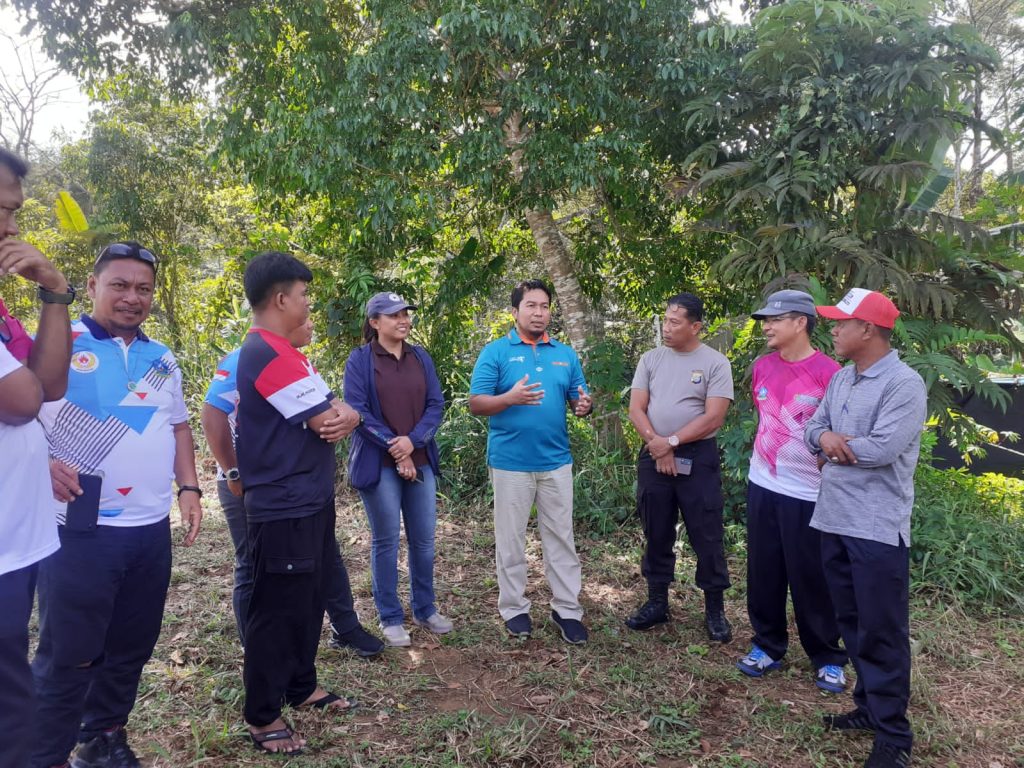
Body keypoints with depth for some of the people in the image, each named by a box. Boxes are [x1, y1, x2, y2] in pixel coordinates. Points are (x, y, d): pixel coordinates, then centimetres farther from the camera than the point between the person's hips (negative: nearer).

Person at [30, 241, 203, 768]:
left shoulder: (162, 359, 13)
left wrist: (188, 487, 8)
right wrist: (39, 462, -21)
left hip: (152, 529, 6)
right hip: (80, 530, -5)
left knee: (132, 646, 16)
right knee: (67, 655, 4)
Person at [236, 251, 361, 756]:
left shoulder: (285, 352, 14)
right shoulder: (268, 354, -20)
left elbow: (334, 410, 11)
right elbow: (325, 421, -21)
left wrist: (344, 417, -12)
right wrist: (340, 417, 2)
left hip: (310, 501, 10)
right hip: (284, 509, -10)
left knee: (310, 600, 20)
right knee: (277, 610, 3)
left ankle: (301, 686, 36)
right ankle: (262, 717, 18)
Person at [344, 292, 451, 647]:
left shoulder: (421, 358, 8)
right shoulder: (359, 360, -5)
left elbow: (436, 405, 3)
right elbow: (357, 411, -11)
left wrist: (412, 440, -13)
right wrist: (394, 449, -14)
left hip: (420, 460, 4)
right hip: (379, 464, -4)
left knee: (424, 538, 9)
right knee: (386, 540, 4)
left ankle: (425, 609, 26)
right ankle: (390, 618, 18)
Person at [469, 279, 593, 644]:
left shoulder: (566, 354, 9)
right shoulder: (495, 352, -4)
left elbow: (578, 399, 11)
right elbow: (476, 404, -9)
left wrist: (584, 405, -13)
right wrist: (510, 398, -26)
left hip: (556, 462, 3)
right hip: (510, 463, -3)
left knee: (562, 538, 10)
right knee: (510, 540, 8)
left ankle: (567, 609, 21)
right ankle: (514, 608, 23)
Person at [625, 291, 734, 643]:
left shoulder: (715, 363, -5)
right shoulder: (651, 359, 6)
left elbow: (713, 418, -12)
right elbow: (636, 409, 1)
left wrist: (670, 442, -14)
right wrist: (656, 444, -12)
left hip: (698, 458, -3)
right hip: (653, 457, 4)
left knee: (706, 537, 3)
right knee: (656, 535, 12)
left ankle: (715, 610, 17)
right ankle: (657, 602, 26)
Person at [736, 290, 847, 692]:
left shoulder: (828, 372, -15)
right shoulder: (762, 366, 4)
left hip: (808, 493, -6)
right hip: (761, 486, 6)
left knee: (811, 579, 5)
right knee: (763, 574, 13)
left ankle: (828, 658, 23)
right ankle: (767, 646, 29)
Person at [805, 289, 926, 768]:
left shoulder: (904, 384, -14)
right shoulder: (840, 379, 11)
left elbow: (883, 449, -23)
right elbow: (813, 429, 9)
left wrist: (834, 445, -8)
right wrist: (825, 437, -14)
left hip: (877, 528, -8)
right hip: (834, 519, 8)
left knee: (882, 630, 2)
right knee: (851, 622, 17)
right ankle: (869, 707, 33)